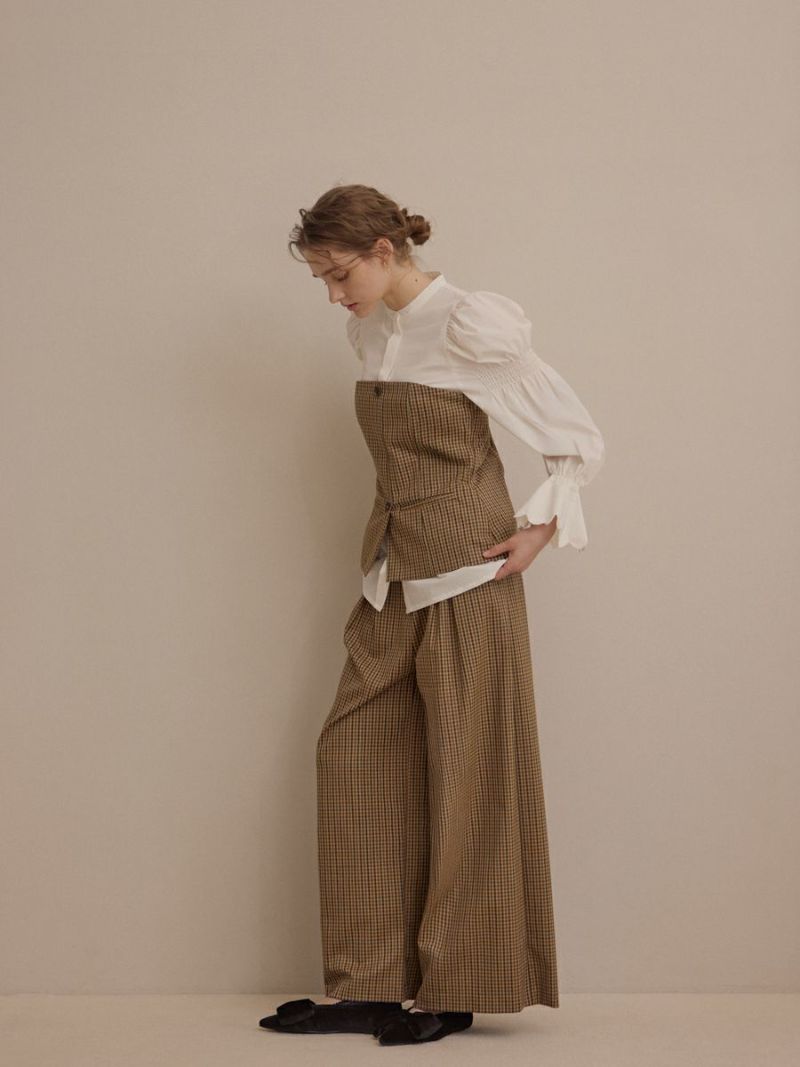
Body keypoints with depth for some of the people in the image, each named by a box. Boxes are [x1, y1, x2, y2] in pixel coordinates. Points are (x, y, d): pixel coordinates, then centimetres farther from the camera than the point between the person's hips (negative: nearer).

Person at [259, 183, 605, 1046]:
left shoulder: (472, 328, -11)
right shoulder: (369, 334, 10)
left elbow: (581, 442, -5)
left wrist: (542, 529, -11)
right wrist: (397, 526, 13)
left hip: (466, 575, -8)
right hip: (393, 577, 8)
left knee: (465, 774, 0)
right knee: (354, 759, 5)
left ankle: (457, 991, 10)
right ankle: (371, 987, 11)